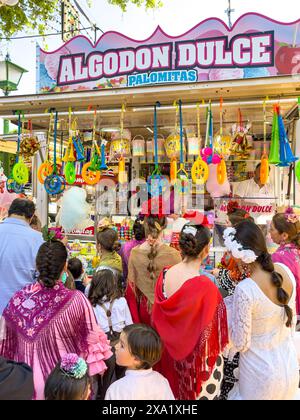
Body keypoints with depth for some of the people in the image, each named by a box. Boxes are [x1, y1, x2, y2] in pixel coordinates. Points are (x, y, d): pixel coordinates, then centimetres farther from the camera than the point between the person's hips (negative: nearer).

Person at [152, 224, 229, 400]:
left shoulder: (165, 274, -14)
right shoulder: (206, 287, -31)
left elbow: (158, 317, -1)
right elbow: (212, 330, -19)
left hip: (168, 351, 5)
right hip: (198, 359, -5)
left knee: (172, 391, 28)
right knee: (199, 393, 22)